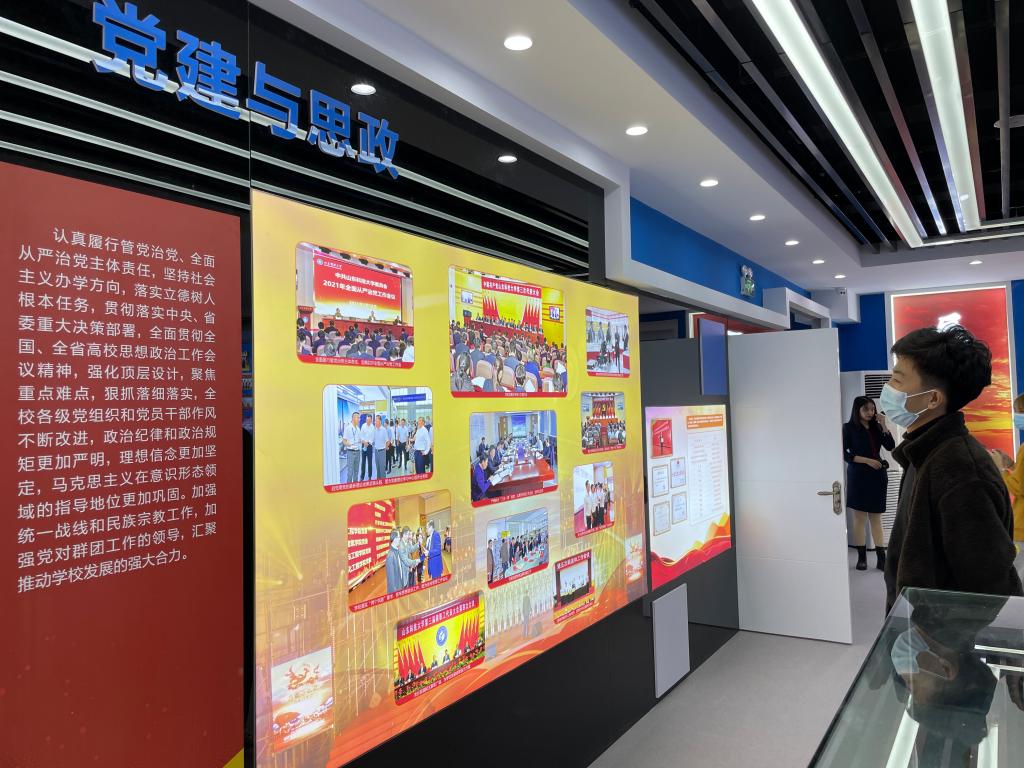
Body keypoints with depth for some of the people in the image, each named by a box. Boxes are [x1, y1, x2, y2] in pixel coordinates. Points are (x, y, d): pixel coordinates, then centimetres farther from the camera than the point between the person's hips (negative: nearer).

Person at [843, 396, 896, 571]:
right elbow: (844, 453, -8)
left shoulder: (876, 427, 10)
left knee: (876, 517, 6)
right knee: (859, 517, 0)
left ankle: (881, 558, 7)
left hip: (877, 476, 4)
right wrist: (868, 460, -14)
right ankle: (862, 557, 7)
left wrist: (883, 425, -6)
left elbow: (891, 446, 0)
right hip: (858, 476, -4)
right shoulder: (849, 428, -2)